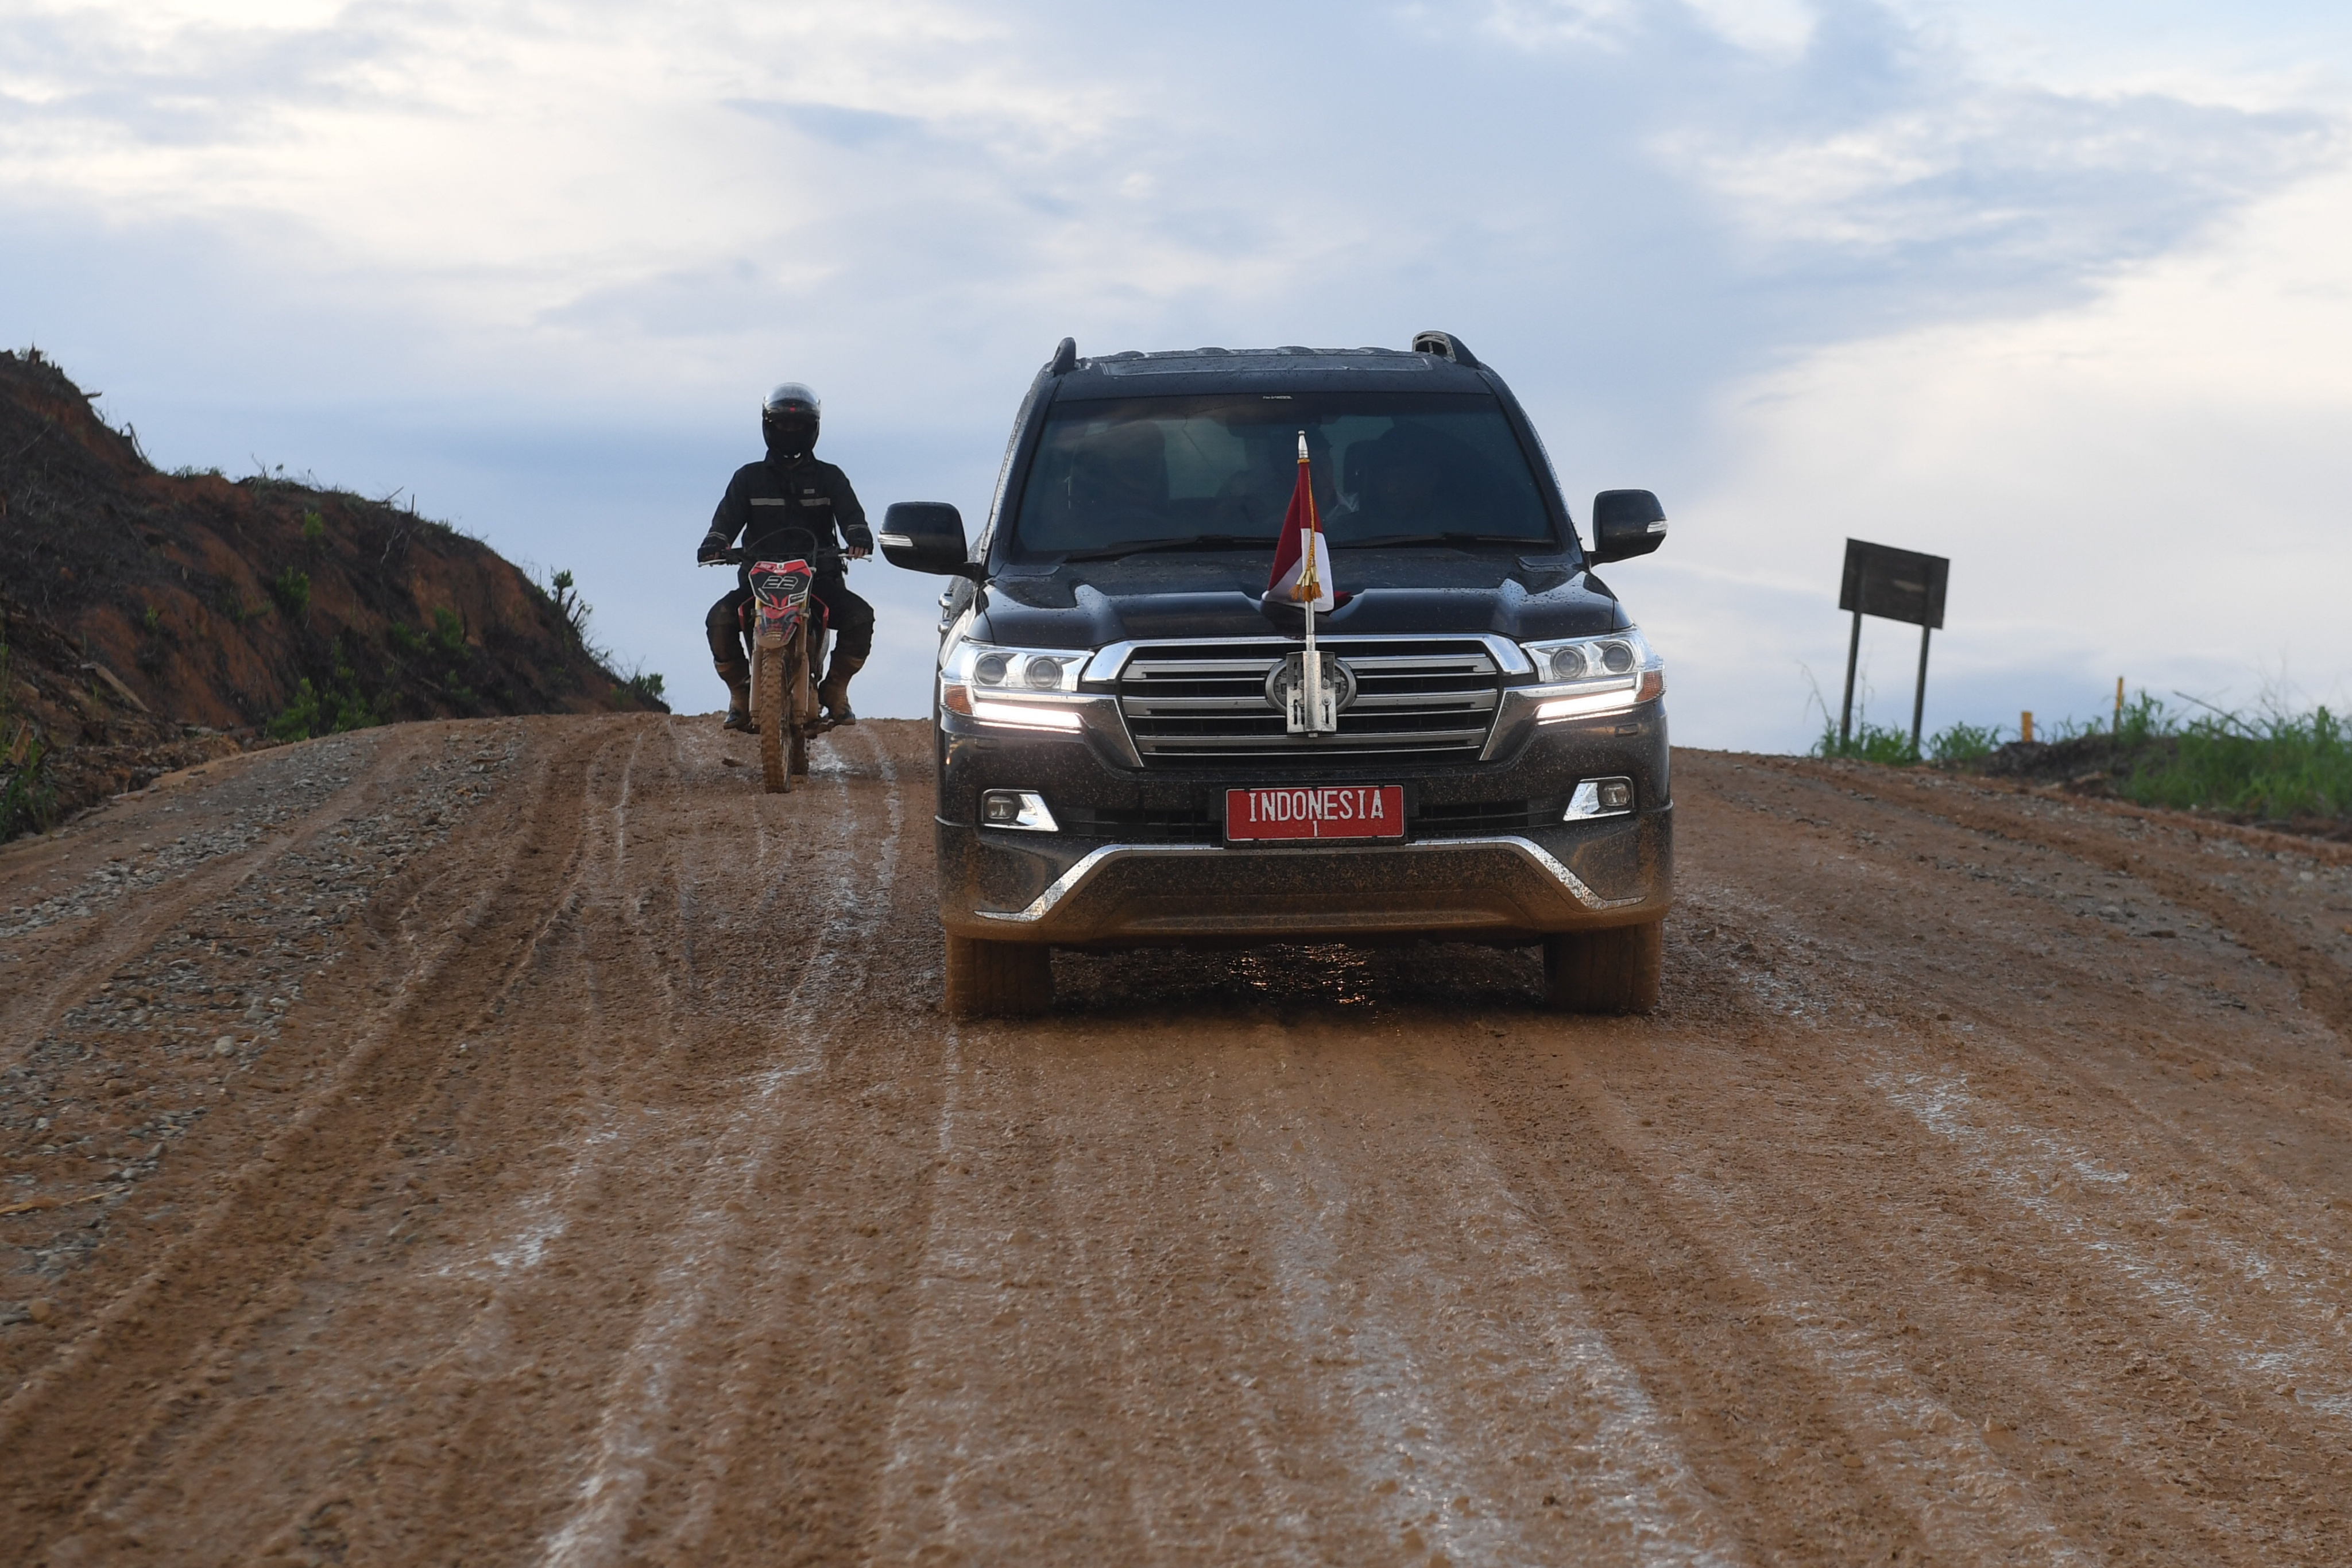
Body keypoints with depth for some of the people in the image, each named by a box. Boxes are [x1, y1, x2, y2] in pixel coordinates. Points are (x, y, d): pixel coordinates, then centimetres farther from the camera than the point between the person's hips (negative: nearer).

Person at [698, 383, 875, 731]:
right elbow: (728, 516, 2)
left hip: (818, 576, 0)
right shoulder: (749, 478, 14)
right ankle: (741, 694, -5)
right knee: (720, 620, -27)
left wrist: (858, 535, -27)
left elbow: (849, 512, -2)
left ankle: (835, 691, -5)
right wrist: (715, 542, -22)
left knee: (860, 616, -26)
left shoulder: (830, 478, 13)